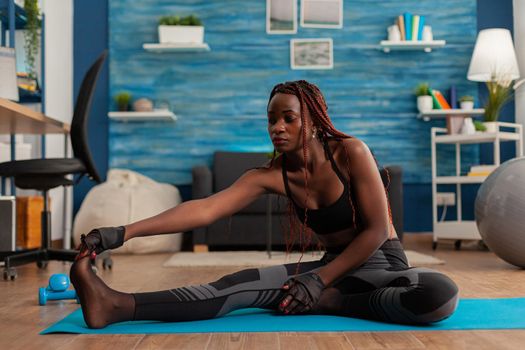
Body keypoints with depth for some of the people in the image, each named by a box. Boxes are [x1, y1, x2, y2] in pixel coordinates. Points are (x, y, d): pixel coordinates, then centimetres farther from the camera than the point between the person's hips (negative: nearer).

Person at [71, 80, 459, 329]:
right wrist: (124, 232, -30)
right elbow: (205, 209, -19)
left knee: (442, 293, -36)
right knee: (247, 283, -22)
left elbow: (376, 231, -15)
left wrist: (319, 282, -22)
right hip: (335, 267, 3)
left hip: (381, 265, -2)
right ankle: (120, 306, -33)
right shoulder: (273, 174, -7)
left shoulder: (351, 153, -17)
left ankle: (328, 303, -23)